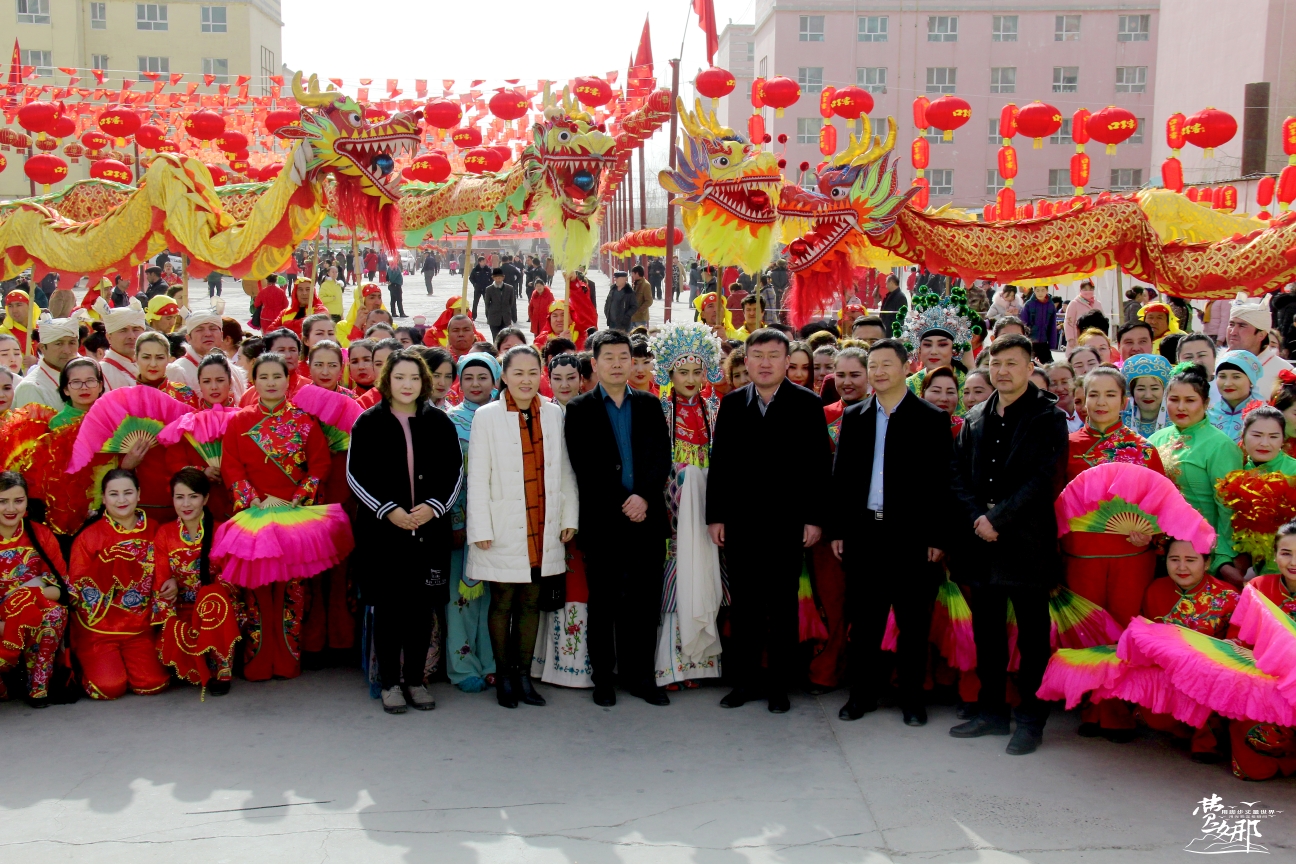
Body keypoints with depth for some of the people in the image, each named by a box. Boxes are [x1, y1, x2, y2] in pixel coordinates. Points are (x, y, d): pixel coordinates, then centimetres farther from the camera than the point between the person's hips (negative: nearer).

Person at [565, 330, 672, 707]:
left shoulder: (650, 405, 12)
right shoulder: (579, 409, 3)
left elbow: (662, 456, 4)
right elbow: (585, 467, -5)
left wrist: (644, 496, -12)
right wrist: (621, 504, -11)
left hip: (647, 516, 2)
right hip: (602, 520, -2)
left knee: (645, 601, 4)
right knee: (603, 601, 5)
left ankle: (640, 675, 15)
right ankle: (603, 678, 15)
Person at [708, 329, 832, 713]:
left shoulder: (807, 404, -2)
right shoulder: (731, 404, 6)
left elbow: (820, 465, -4)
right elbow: (719, 463, 6)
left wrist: (815, 518, -9)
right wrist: (715, 516, 2)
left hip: (787, 520, -2)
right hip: (740, 520, 2)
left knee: (783, 606, 7)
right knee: (744, 605, 9)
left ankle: (779, 685, 17)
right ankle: (745, 679, 20)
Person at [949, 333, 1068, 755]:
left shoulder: (1048, 418, -4)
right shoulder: (975, 418, 13)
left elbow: (1044, 479, -13)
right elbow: (959, 474, 10)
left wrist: (998, 518, -16)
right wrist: (976, 518, -6)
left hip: (1026, 543, -5)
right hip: (982, 541, 5)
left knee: (1032, 634, 3)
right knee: (986, 631, 12)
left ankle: (1030, 720, 13)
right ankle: (990, 710, 23)